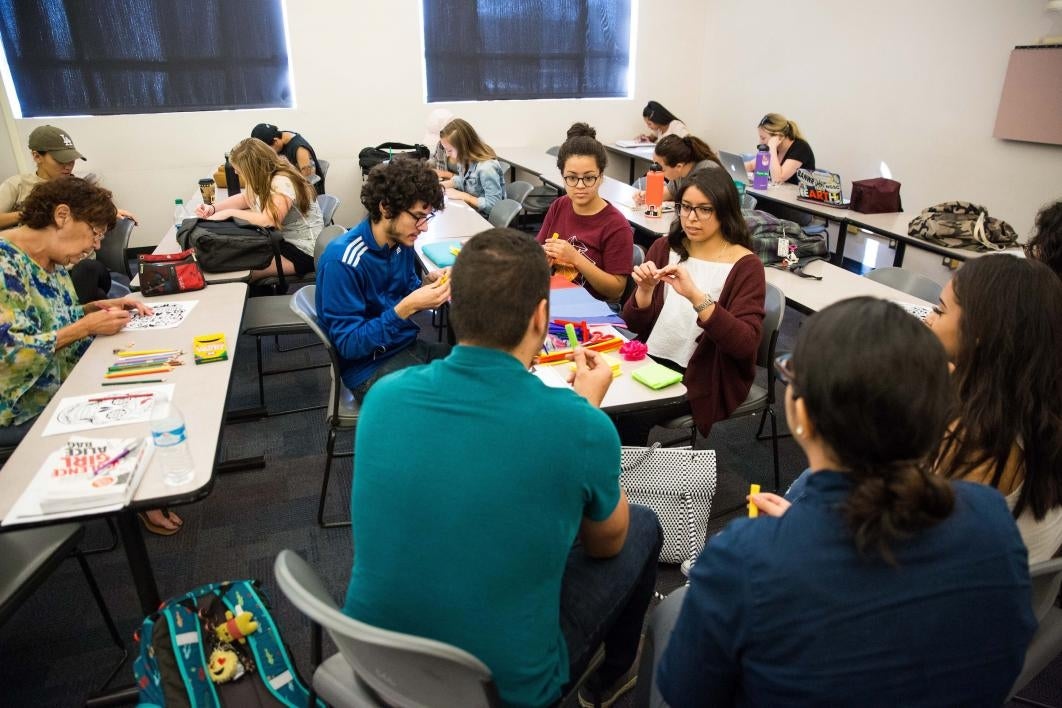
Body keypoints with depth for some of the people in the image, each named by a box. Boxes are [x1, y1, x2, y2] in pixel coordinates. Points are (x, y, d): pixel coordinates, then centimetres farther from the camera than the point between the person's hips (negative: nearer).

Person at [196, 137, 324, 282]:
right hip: (284, 239, 10)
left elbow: (268, 220, -35)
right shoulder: (266, 178, 5)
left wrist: (230, 213, -24)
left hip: (302, 251, -10)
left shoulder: (282, 182, -23)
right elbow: (243, 199, 20)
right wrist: (213, 208, 3)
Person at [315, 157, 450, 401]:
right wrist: (406, 308, -30)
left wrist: (429, 283, -8)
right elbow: (348, 345, -21)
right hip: (368, 367, -7)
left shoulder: (402, 240, -1)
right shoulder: (342, 260, -22)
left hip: (408, 347, 7)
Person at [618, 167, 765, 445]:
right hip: (652, 358, 4)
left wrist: (696, 296, -31)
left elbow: (745, 345, -20)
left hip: (702, 375, -4)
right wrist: (645, 290, -17)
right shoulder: (664, 248, 5)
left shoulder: (745, 266, -8)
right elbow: (635, 324, 4)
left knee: (632, 417, -24)